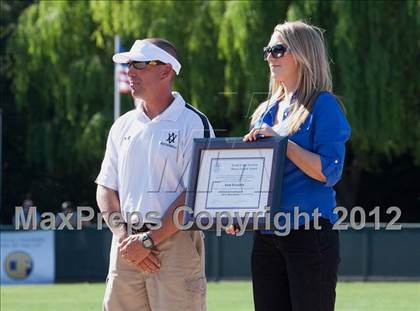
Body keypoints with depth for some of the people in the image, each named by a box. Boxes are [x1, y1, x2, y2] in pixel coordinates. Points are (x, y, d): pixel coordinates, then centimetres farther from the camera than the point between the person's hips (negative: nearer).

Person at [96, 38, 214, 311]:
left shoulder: (193, 124, -4)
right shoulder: (123, 125, 16)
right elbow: (106, 189, 14)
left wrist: (148, 240, -14)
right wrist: (124, 238, -3)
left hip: (175, 244, -6)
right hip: (126, 247, 6)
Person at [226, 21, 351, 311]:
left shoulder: (323, 105, -5)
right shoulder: (266, 111, 18)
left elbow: (329, 172, -14)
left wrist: (281, 141, -18)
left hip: (309, 234, -7)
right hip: (266, 236, 7)